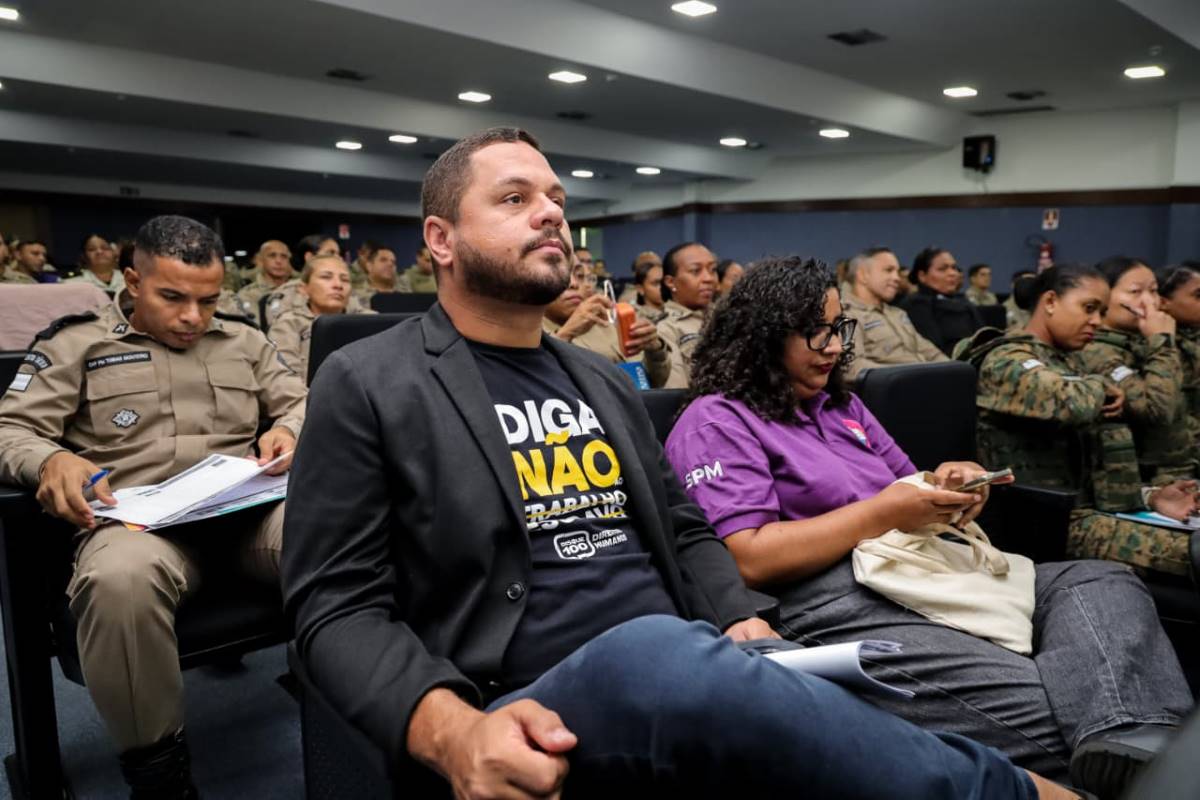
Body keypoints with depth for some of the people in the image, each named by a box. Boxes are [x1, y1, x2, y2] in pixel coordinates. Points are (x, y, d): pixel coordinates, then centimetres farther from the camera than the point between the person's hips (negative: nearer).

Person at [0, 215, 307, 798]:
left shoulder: (243, 341, 24)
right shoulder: (76, 344, 15)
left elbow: (301, 402, 24)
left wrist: (290, 428, -1)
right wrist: (51, 460, -16)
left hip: (247, 507, 2)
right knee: (120, 579, -41)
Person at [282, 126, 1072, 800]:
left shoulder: (602, 379, 18)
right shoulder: (366, 385, 1)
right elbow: (337, 606, -4)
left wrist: (744, 624, -2)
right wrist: (452, 731, -24)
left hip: (683, 674, 5)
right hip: (533, 729, -4)